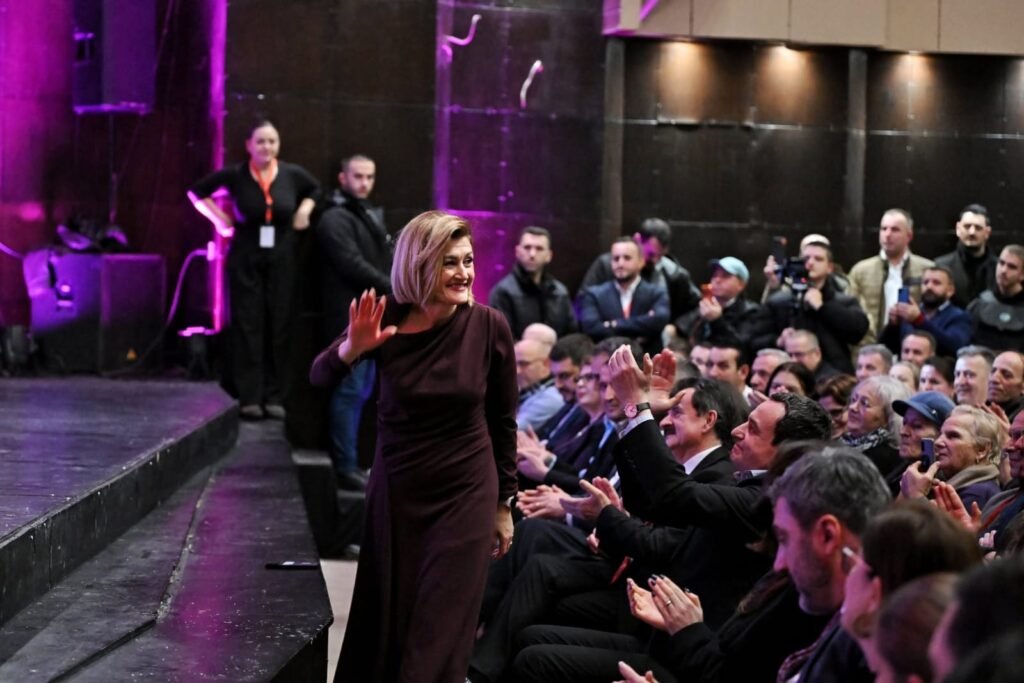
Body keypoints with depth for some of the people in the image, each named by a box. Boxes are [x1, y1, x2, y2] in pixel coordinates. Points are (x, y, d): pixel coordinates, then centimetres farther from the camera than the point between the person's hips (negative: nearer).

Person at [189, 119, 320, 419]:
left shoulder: (292, 174, -1)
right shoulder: (234, 175, -6)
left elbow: (315, 190, 22)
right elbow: (197, 191, 9)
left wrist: (304, 210, 5)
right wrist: (221, 218, 0)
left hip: (281, 259, 2)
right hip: (245, 259, -2)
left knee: (279, 327, 2)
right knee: (247, 326, -2)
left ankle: (274, 397, 7)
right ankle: (250, 398, 0)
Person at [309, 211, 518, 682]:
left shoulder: (489, 326, -10)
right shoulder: (390, 320, -9)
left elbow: (503, 421, 0)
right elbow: (319, 378, -12)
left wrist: (504, 504, 6)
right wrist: (352, 347, -33)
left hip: (466, 495, -1)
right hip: (396, 492, 1)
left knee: (439, 635, 0)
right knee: (383, 624, 10)